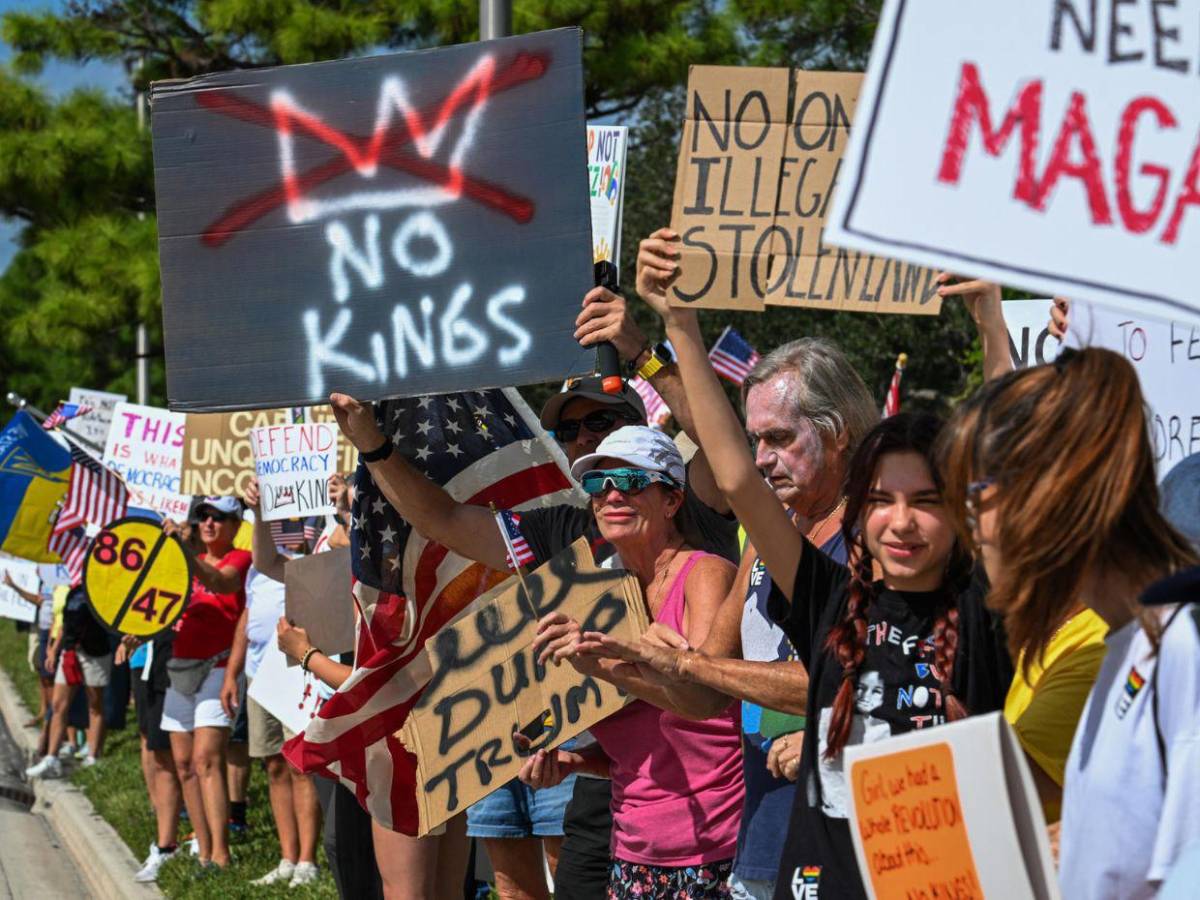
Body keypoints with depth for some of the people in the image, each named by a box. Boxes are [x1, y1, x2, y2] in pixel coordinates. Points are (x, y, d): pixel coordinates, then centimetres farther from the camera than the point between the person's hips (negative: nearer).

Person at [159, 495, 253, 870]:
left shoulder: (241, 559, -3)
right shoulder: (190, 562, 18)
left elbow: (219, 582, -25)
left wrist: (183, 549, -39)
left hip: (216, 667, -7)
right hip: (180, 667, 8)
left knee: (206, 759, -18)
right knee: (184, 763, 5)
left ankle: (220, 855, -21)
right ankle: (203, 851, 11)